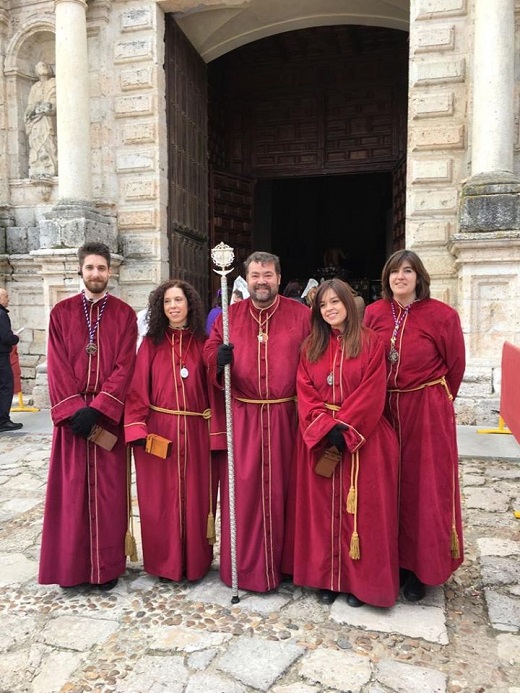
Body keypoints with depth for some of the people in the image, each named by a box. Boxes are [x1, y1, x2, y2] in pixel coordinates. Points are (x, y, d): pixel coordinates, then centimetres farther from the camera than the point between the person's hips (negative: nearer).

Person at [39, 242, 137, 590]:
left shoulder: (124, 314, 2)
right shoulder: (61, 313, 5)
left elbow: (124, 367, -6)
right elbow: (57, 367, -1)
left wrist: (96, 408, -15)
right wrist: (73, 410, -13)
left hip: (109, 414, -1)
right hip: (71, 414, 1)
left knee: (108, 489, 4)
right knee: (72, 489, 5)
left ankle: (108, 564, 17)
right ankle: (72, 564, 19)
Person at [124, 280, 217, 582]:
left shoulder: (203, 344, 3)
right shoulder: (151, 343, 2)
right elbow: (138, 389, -2)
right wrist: (137, 428, -11)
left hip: (195, 432, 0)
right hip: (158, 430, 0)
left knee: (196, 494, 9)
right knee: (160, 495, 7)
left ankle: (195, 560, 25)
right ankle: (164, 560, 24)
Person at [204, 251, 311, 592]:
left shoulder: (301, 315, 2)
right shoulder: (229, 316, 7)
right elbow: (209, 353, 6)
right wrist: (219, 358, -17)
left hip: (285, 417, -1)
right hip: (241, 417, 1)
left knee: (282, 488, 8)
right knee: (242, 488, 4)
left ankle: (282, 563, 26)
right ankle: (243, 566, 21)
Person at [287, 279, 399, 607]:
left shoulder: (371, 343, -2)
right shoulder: (311, 346, 8)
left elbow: (372, 394, -9)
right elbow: (305, 393, 1)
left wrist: (344, 428, -16)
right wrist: (326, 427, -13)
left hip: (363, 438, -3)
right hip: (319, 438, 3)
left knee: (361, 508, 3)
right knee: (323, 509, 8)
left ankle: (360, 580, 18)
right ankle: (327, 577, 21)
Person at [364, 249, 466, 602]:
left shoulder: (442, 315, -8)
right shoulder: (373, 313, 1)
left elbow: (455, 364, 3)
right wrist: (385, 399, 9)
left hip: (427, 411, -3)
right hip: (383, 409, 3)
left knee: (424, 487, 6)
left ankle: (420, 566, 24)